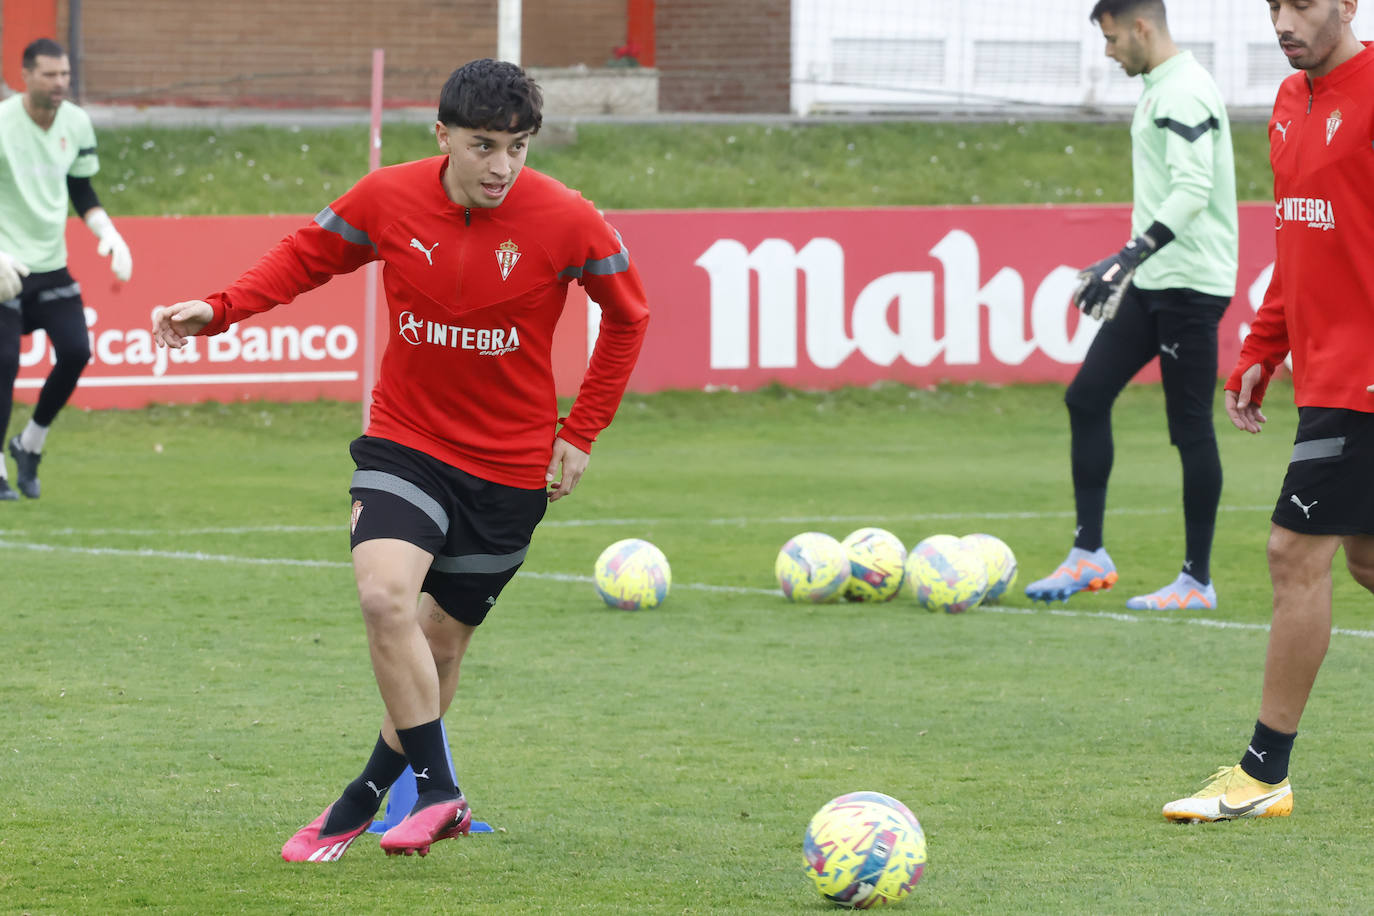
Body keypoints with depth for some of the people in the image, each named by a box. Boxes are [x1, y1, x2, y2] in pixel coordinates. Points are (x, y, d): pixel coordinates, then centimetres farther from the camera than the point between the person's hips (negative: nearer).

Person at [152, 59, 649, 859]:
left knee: (440, 643, 7)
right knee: (385, 595, -24)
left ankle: (365, 801, 27)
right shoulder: (389, 199, -10)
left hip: (509, 463, 0)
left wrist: (581, 432, 0)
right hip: (404, 440, 0)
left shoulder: (567, 221, -14)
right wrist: (219, 309, -8)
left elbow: (628, 315, 2)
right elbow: (308, 255, 8)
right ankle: (439, 793, -11)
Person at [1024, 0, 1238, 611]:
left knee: (1190, 426, -4)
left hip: (1190, 283, -10)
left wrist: (1130, 257, -32)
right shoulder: (1158, 90, 15)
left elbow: (1192, 192, -26)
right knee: (1086, 398, 6)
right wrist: (1126, 263, 28)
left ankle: (1197, 581, 3)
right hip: (1152, 285, 10)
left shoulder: (1185, 92, -16)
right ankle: (1089, 554, 10)